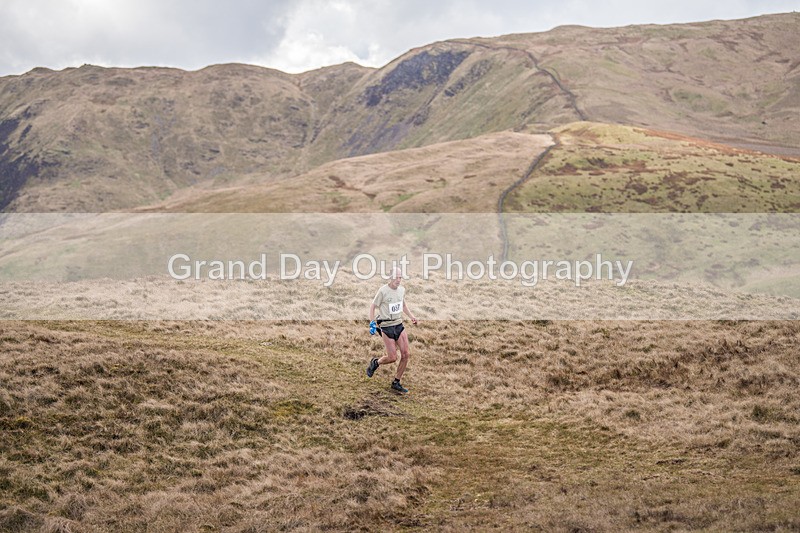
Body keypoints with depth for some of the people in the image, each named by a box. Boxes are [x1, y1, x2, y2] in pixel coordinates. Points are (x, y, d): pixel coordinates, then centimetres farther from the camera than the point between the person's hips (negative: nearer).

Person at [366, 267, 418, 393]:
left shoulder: (402, 289, 5)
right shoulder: (383, 291, -15)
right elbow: (373, 307, -6)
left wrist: (411, 316, 13)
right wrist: (372, 323, -13)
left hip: (399, 325, 6)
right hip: (386, 327, -6)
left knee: (405, 354, -2)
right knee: (392, 357, -8)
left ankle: (396, 383, 12)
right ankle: (375, 363, 25)